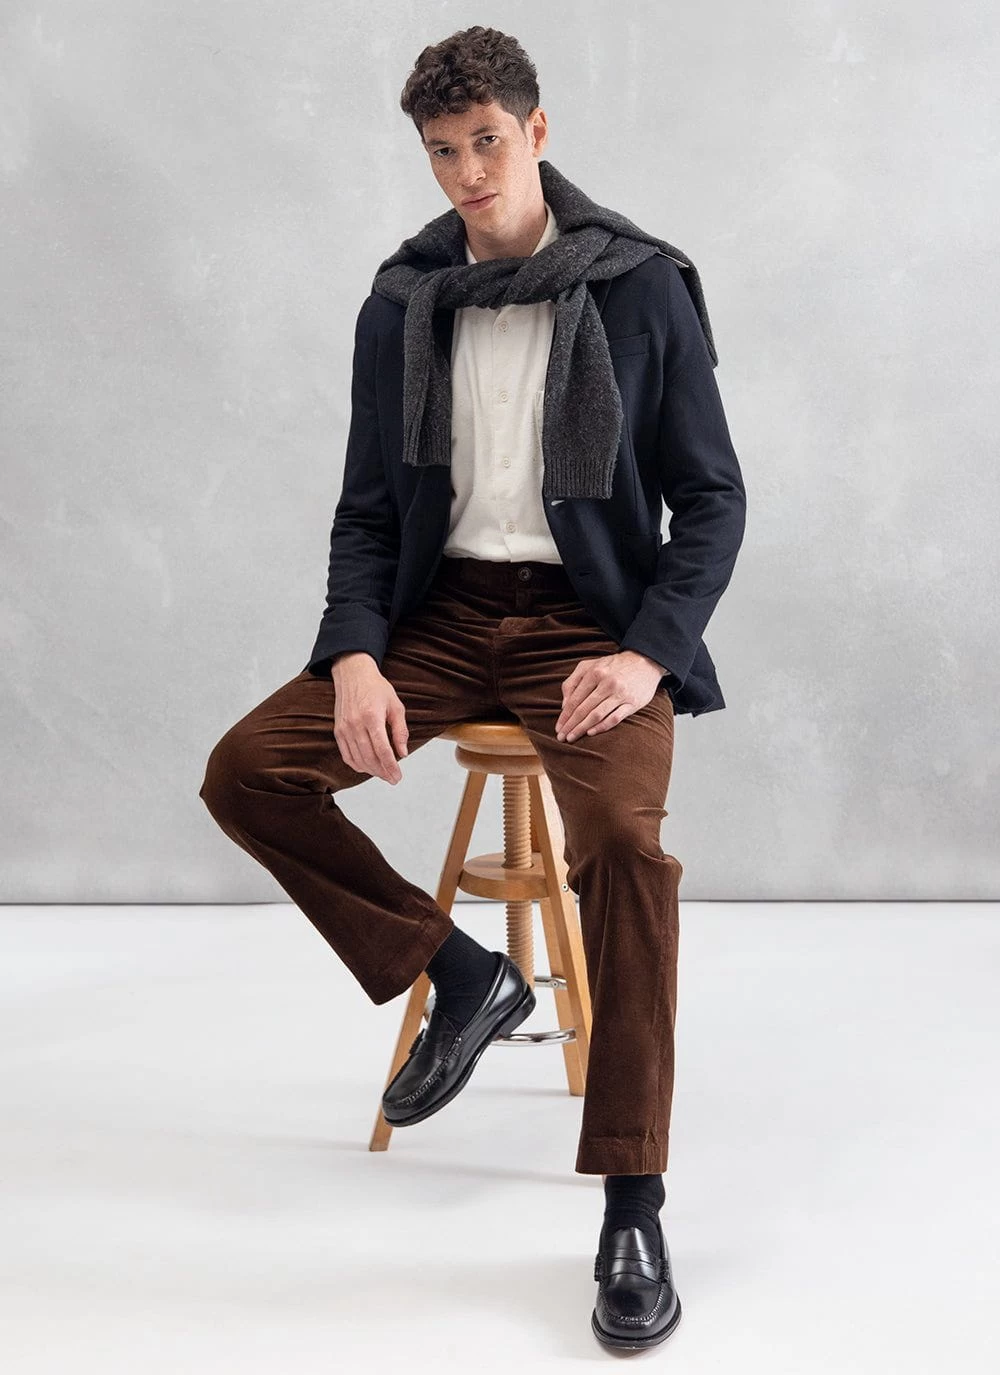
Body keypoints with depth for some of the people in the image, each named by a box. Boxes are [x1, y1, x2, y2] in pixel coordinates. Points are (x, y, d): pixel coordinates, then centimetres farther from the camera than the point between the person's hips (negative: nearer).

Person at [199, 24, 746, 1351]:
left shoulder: (641, 285, -3)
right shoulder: (403, 302, 7)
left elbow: (712, 498, -2)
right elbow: (368, 508, 9)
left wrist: (646, 655, -17)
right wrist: (356, 656, -10)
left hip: (591, 617, -4)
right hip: (443, 609, 4)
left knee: (623, 839, -31)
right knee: (247, 771, -15)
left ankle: (634, 1211, -20)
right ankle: (459, 975, 3)